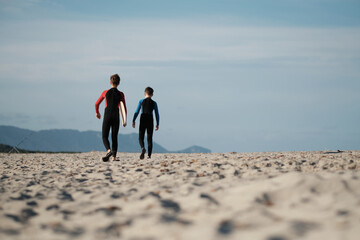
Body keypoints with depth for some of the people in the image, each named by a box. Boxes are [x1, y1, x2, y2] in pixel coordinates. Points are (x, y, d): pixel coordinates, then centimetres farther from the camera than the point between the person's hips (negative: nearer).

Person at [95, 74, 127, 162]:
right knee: (114, 137, 13)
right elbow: (124, 108, 1)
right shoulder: (121, 94, 0)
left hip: (107, 116, -1)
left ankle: (109, 150, -24)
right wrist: (124, 121, 11)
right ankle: (114, 156, 7)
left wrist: (97, 113, 29)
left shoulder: (105, 92, 1)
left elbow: (96, 104, 10)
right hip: (116, 117, 1)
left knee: (105, 137, 3)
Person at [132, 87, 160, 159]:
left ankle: (143, 148, -26)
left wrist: (133, 121, 6)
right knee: (149, 138, 7)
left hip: (143, 120, -1)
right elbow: (157, 114, 6)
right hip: (150, 120, 1)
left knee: (141, 137, 5)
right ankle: (149, 155, 2)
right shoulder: (154, 103, 4)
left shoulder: (141, 101, 1)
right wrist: (157, 124, 13)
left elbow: (136, 112, -1)